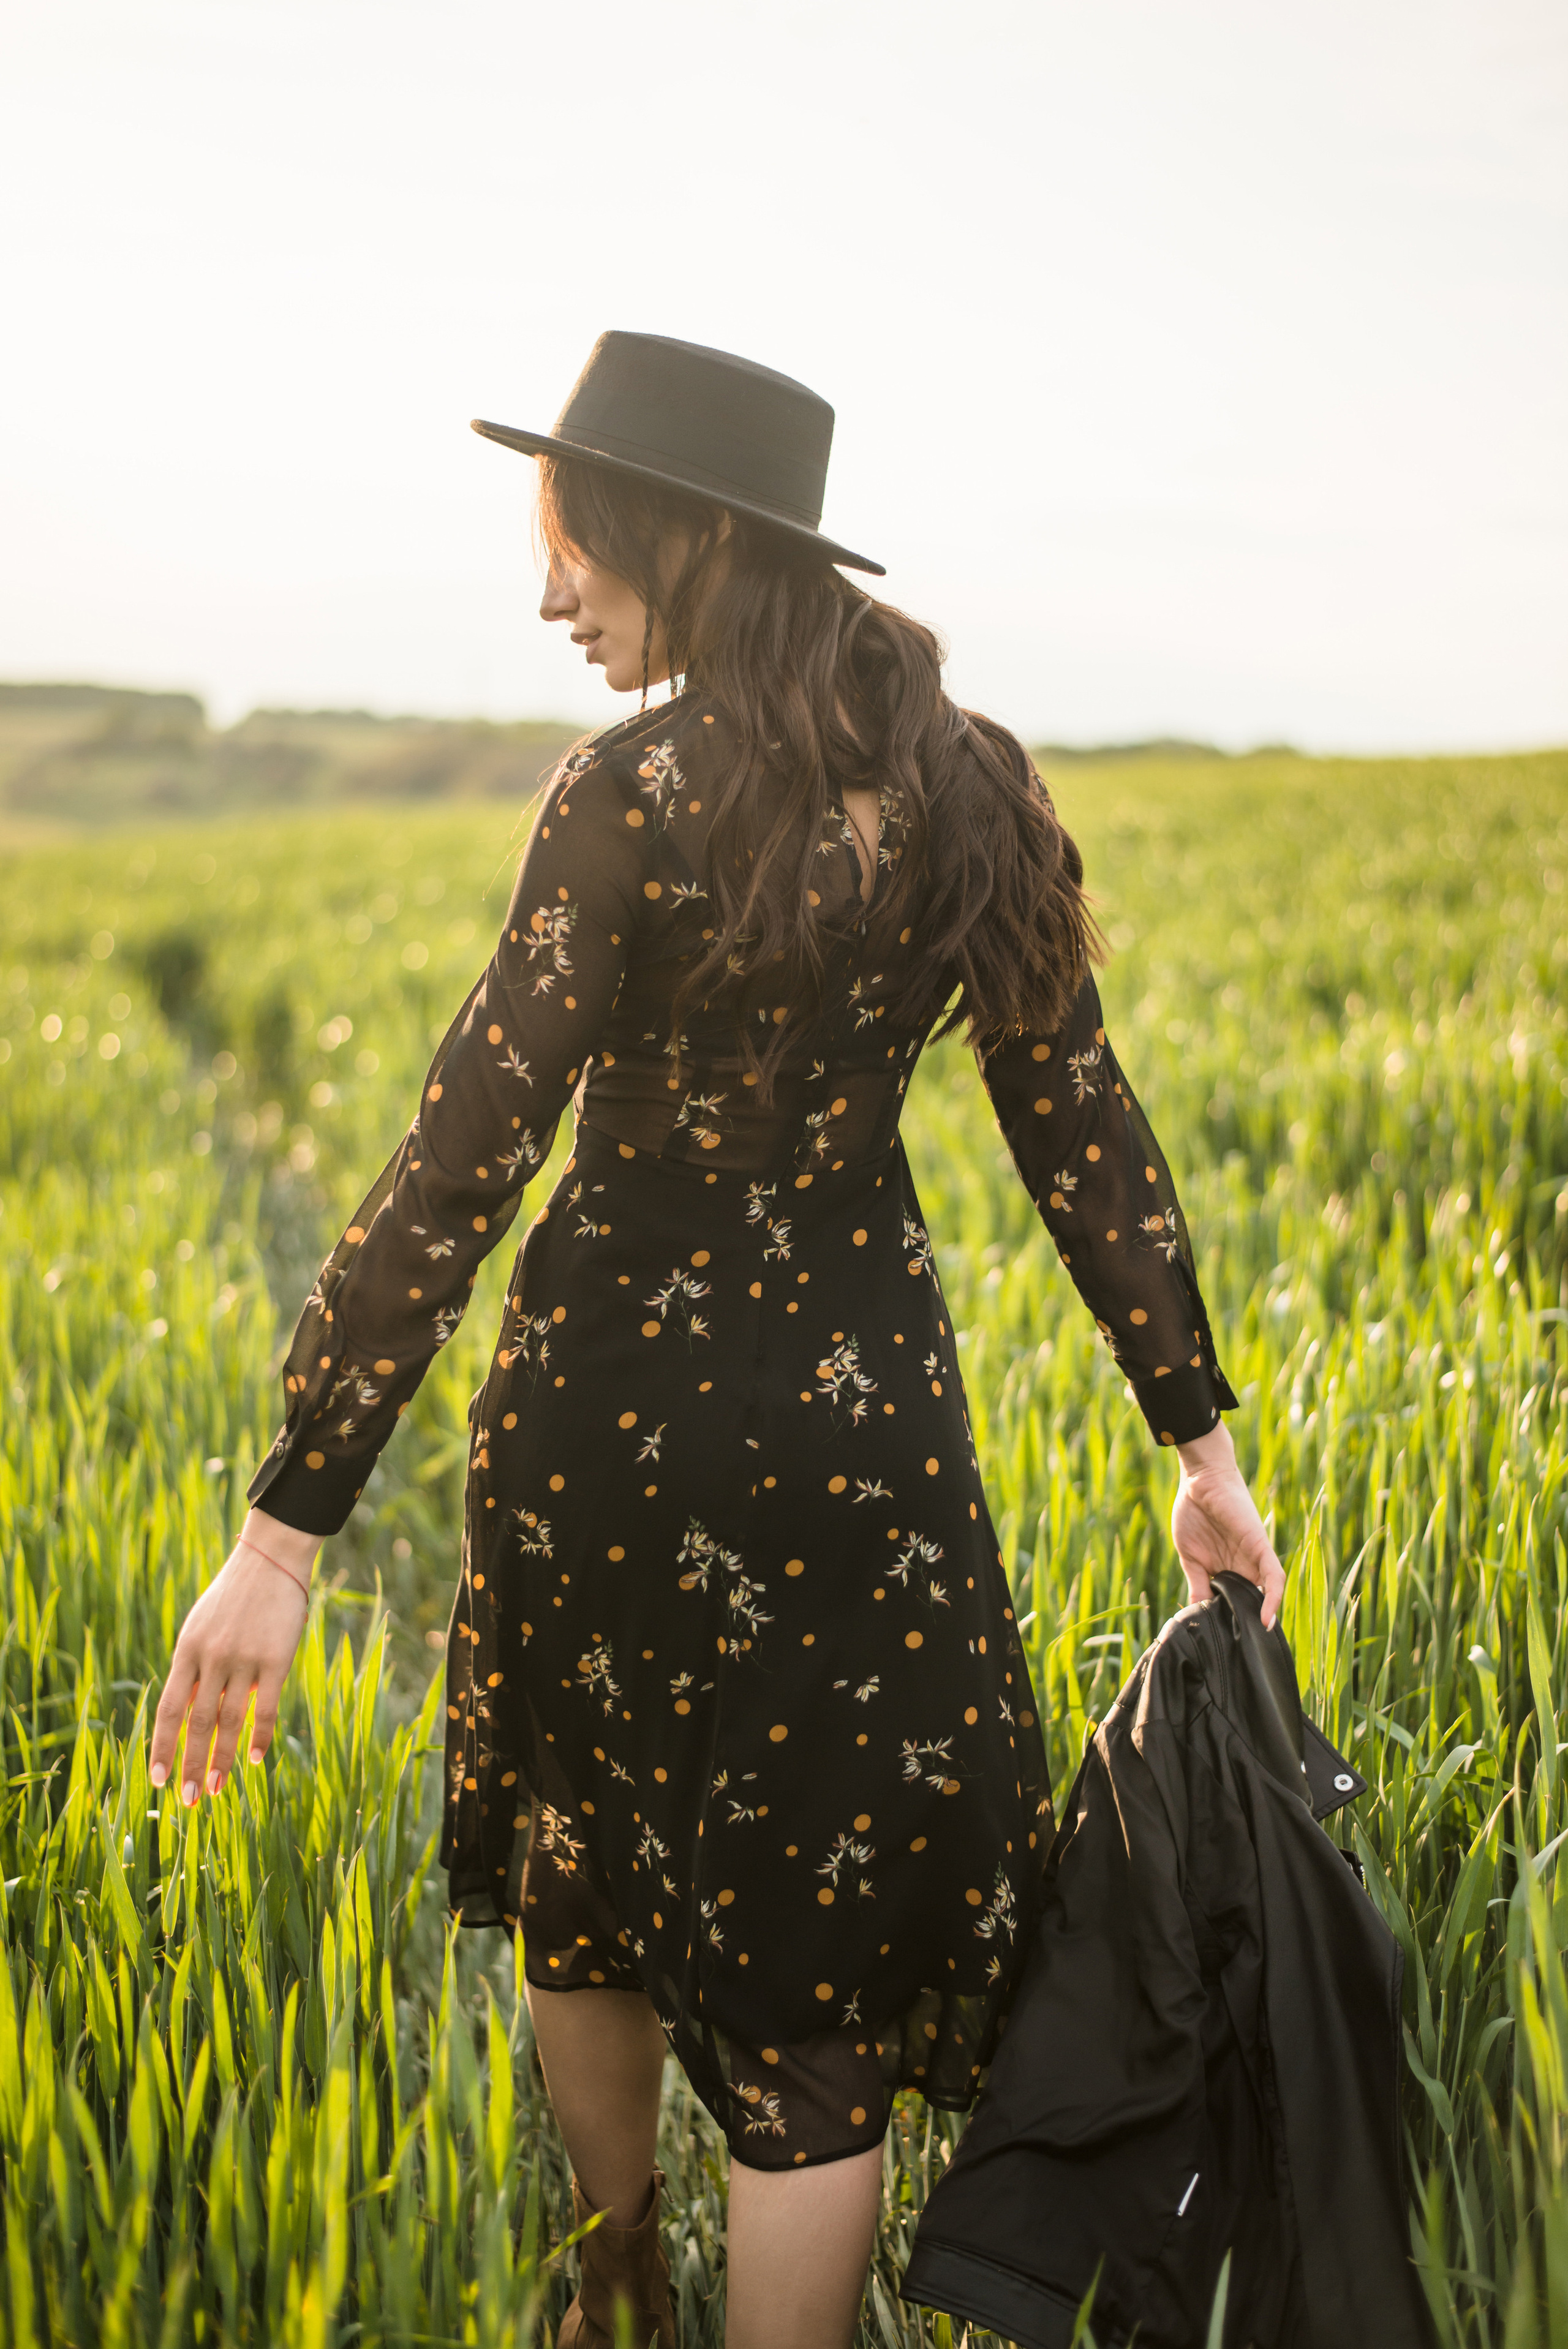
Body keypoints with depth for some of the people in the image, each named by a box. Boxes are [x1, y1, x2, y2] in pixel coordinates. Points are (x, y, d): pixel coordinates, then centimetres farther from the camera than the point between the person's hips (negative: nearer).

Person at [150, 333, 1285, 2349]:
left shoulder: (642, 795, -16)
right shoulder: (965, 785, 0)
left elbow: (462, 1168, -20)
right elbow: (1086, 1133, 4)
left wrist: (286, 1529, -18)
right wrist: (1202, 1440, 12)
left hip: (622, 1399, -3)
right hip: (857, 1419, 3)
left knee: (586, 1881, 23)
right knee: (820, 1962, 11)